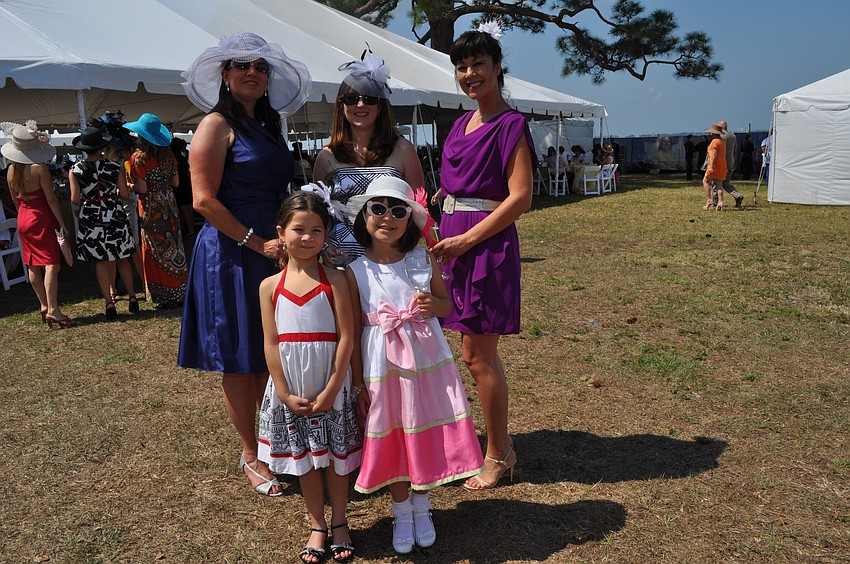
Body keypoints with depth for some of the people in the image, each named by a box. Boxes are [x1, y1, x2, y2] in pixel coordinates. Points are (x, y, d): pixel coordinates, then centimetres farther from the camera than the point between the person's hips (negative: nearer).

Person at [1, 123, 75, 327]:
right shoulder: (39, 168, -17)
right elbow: (50, 199, -17)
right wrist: (62, 223, -12)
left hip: (23, 219, 8)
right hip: (41, 219, -8)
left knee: (33, 266, 13)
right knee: (52, 264, -9)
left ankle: (44, 306, 22)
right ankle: (53, 310, -16)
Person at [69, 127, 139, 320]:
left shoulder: (75, 170, -7)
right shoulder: (115, 167, -8)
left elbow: (75, 199, -9)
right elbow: (125, 194, -7)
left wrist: (87, 201, 12)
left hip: (91, 219, 0)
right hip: (115, 216, 0)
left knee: (101, 261, 6)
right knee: (122, 259, 11)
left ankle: (109, 302, 5)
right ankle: (132, 297, 17)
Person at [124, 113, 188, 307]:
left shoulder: (138, 157, -12)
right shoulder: (168, 154, 4)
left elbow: (142, 187, -15)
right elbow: (175, 182, 7)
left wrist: (129, 185, 4)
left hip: (152, 209, -5)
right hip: (169, 204, 5)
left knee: (157, 250, 3)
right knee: (174, 248, 10)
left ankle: (165, 296, 8)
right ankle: (180, 292, 17)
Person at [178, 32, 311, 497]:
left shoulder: (268, 125, 15)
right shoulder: (217, 125, -7)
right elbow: (204, 200, -14)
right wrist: (257, 242, -16)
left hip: (271, 252, 7)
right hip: (231, 254, -7)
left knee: (272, 355, 12)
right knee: (239, 362, 4)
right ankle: (250, 456, 18)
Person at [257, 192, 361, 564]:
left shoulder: (335, 281, -8)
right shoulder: (270, 286, -2)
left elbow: (346, 338, -11)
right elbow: (271, 343, -3)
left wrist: (331, 390, -13)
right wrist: (285, 393, -8)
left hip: (331, 388, -2)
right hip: (291, 390, 2)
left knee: (336, 456, 12)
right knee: (304, 460, 15)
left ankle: (339, 524, 32)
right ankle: (317, 526, 33)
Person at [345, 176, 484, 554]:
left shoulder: (423, 260, -4)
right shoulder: (356, 272, -7)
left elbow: (447, 305, 7)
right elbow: (353, 331, -3)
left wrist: (433, 305, -17)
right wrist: (359, 382, -3)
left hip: (426, 359, 1)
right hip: (382, 365, -1)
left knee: (426, 434, 11)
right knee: (391, 439, 9)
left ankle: (422, 507, 35)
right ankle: (401, 512, 33)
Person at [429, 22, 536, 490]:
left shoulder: (510, 125, -8)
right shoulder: (463, 123, 16)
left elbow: (520, 198, -15)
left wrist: (465, 239, -17)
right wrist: (446, 238, 8)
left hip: (486, 243, -8)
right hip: (457, 241, 8)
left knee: (478, 356, -2)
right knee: (477, 354, 12)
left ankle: (497, 455, 16)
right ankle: (500, 445, 28)